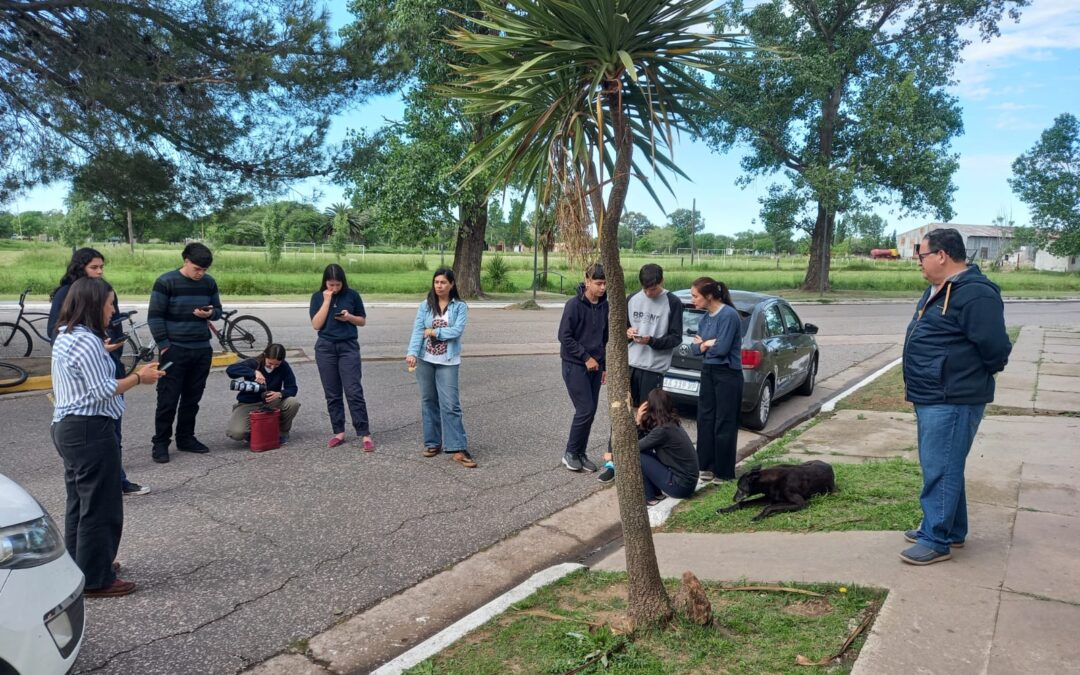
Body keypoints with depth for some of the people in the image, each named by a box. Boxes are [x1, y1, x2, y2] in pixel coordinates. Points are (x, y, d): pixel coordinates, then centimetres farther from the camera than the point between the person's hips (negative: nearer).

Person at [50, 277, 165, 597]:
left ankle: (79, 565, 32)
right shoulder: (87, 341, -19)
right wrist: (139, 378, -10)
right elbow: (102, 390, -20)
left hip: (67, 427, 11)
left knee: (80, 500, 20)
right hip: (90, 430, -11)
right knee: (100, 505, -1)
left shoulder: (66, 337, 13)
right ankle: (96, 579, 7)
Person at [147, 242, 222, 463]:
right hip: (175, 349, -4)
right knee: (168, 399, 0)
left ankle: (186, 438, 22)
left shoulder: (209, 283, 6)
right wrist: (164, 346, -12)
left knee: (192, 398, 11)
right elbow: (154, 316, -8)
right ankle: (160, 443, 10)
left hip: (202, 349, 5)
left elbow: (218, 310, 14)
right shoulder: (166, 282, -8)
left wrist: (210, 313, -10)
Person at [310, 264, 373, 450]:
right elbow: (316, 325, -8)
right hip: (325, 348, 2)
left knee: (354, 392, -7)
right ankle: (339, 433, 17)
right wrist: (327, 301, -12)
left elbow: (363, 321, 8)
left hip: (348, 347, -2)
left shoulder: (352, 295, 0)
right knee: (332, 394, 7)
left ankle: (365, 435, -5)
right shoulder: (318, 297, 1)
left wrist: (349, 317, -12)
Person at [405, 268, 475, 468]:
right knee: (428, 401, 10)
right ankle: (433, 443, 22)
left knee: (450, 404, -7)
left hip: (448, 362, -3)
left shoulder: (460, 307, -1)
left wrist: (434, 332, -10)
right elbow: (417, 330, -7)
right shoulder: (425, 305, 3)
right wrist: (412, 354, -20)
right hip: (425, 360, 3)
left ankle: (458, 449, -7)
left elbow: (457, 331, -13)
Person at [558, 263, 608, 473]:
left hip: (594, 365, 6)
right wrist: (586, 357, -13)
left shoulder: (604, 306, 5)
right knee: (585, 410, -9)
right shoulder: (574, 304, -13)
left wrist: (603, 365, 13)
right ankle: (570, 453, 8)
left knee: (590, 411, 7)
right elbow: (564, 336, -13)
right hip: (575, 365, -6)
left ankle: (580, 453, 20)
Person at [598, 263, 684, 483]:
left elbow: (676, 338, -4)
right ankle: (611, 460, 4)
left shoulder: (673, 303, -3)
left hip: (653, 369, -3)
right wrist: (627, 332, -7)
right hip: (629, 365, 3)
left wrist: (652, 341, -20)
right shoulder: (632, 299, 8)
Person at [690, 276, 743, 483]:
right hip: (708, 372, 8)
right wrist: (710, 343, -12)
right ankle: (707, 466, 22)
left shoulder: (729, 315, -17)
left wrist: (706, 344, -3)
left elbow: (722, 348, -20)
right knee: (705, 419, 11)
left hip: (727, 375, -8)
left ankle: (724, 472, 12)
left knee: (724, 424, 1)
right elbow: (698, 344, 8)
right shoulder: (706, 317, 9)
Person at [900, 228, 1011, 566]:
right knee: (943, 467, 19)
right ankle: (952, 530, 32)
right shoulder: (937, 290, 14)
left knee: (940, 470, -5)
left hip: (952, 401, -11)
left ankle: (936, 540, 5)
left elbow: (995, 349, -21)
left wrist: (971, 377, -5)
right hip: (931, 398, 11)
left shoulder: (975, 294, -19)